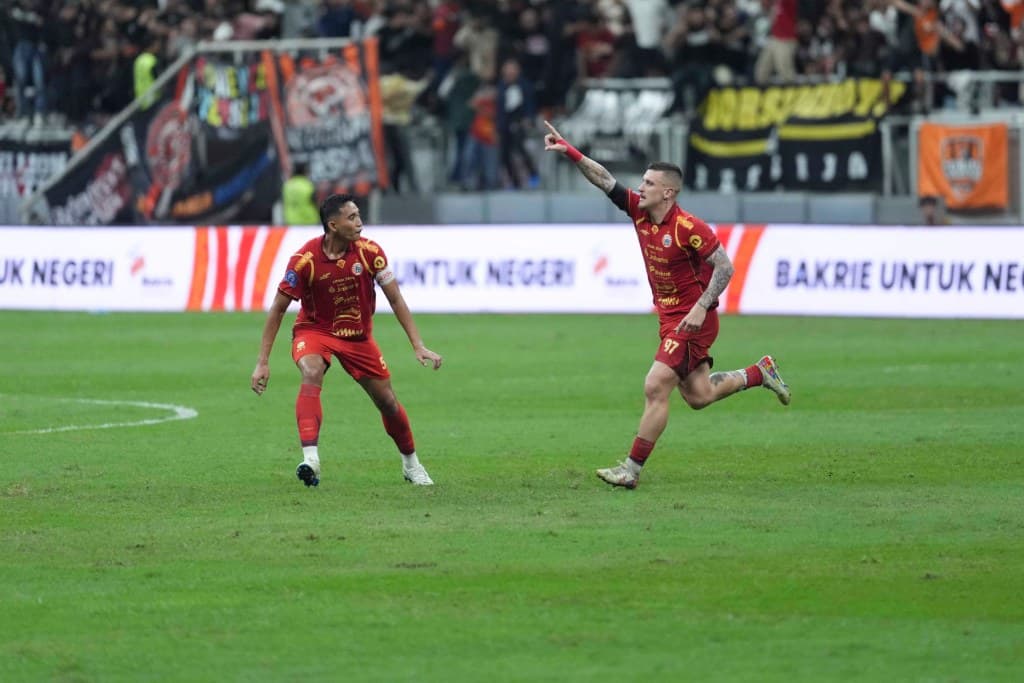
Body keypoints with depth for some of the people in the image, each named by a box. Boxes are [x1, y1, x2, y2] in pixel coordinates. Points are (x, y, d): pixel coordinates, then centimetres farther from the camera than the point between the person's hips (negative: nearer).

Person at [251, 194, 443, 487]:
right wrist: (262, 363, -16)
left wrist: (418, 346, -12)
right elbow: (278, 309, -15)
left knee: (387, 400, 6)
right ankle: (310, 459, -42)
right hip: (314, 329, -3)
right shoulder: (305, 259, -23)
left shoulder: (370, 252, -17)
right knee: (311, 375, -34)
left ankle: (411, 463, 31)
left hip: (357, 335, 3)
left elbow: (396, 300, -7)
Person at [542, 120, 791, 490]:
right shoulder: (638, 210, 1)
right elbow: (603, 179, 0)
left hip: (692, 321, -9)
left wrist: (701, 308, -25)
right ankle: (760, 372, 37)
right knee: (698, 395, 16)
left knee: (655, 388, -13)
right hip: (670, 318, 9)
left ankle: (632, 469, -9)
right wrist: (568, 150, -10)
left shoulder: (689, 228, -20)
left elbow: (724, 267, -18)